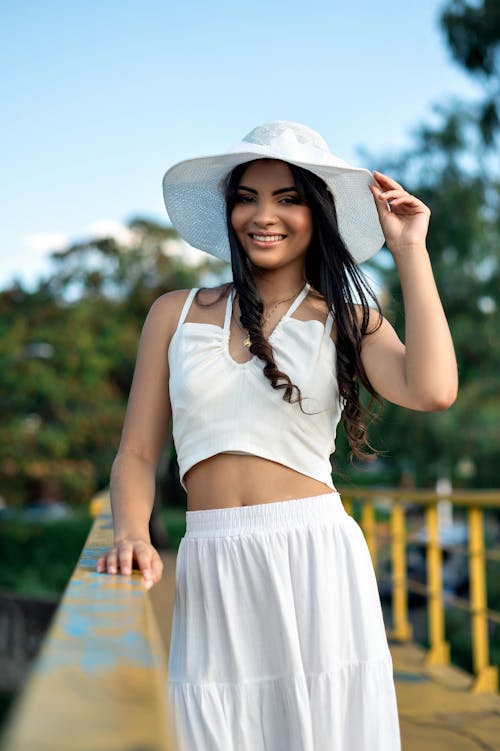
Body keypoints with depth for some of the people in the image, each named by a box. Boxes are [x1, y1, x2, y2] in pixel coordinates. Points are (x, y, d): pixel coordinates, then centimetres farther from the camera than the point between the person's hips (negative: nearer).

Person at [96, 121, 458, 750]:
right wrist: (131, 535, -12)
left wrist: (410, 250, -6)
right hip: (210, 573, 1)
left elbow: (432, 390, -15)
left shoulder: (347, 319, 6)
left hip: (316, 561, -1)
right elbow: (137, 453, 8)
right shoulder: (177, 314, 11)